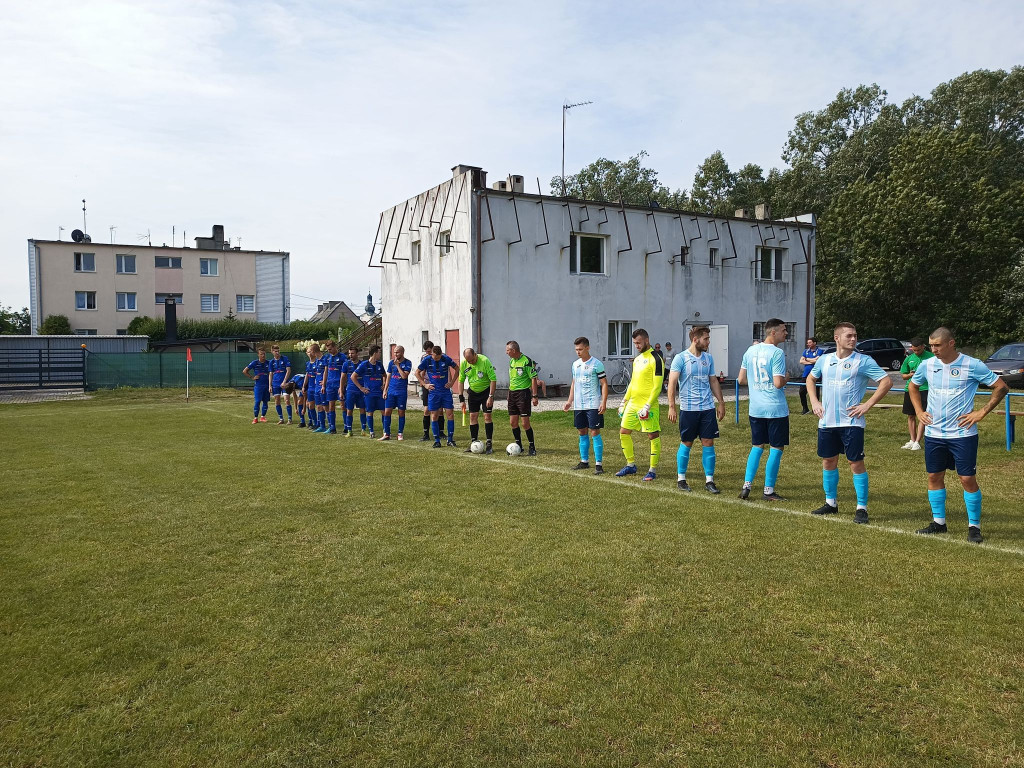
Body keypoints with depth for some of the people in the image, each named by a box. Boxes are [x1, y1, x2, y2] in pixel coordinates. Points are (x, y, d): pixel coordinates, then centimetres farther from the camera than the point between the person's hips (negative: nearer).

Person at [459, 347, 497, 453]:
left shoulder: (485, 361, -23)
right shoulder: (463, 364, -10)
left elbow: (493, 379, -20)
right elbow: (461, 381, 1)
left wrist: (491, 396, -21)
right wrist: (461, 398, -3)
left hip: (486, 391, -4)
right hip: (472, 392, 4)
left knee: (487, 416, -7)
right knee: (473, 417, 3)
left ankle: (489, 444, -2)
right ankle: (473, 443, 11)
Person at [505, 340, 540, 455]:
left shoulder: (526, 361, -13)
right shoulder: (511, 361, 11)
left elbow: (533, 378, -13)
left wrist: (534, 396, -16)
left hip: (523, 393, -7)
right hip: (512, 393, 8)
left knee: (525, 423, -6)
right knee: (513, 423, 8)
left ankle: (532, 447, 8)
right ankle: (518, 445, 22)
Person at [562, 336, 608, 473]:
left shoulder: (596, 364, -8)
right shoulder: (575, 364, 11)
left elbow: (604, 384, -8)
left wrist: (604, 402, -16)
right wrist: (570, 400, 13)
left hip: (593, 405, -6)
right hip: (578, 405, 6)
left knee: (595, 432, -7)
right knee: (582, 432, 12)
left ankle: (598, 464, -3)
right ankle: (584, 461, 22)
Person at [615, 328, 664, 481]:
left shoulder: (655, 359, -11)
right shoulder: (637, 359, 15)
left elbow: (657, 386, -16)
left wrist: (647, 406, -20)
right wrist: (624, 402, 19)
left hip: (647, 405, -9)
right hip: (632, 403, 9)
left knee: (653, 436, -1)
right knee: (624, 432, 10)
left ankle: (653, 470, 8)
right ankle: (631, 465, 22)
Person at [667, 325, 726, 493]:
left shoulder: (708, 358, 9)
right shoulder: (681, 358, -7)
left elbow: (713, 381, 18)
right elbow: (672, 383, -10)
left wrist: (721, 403, 15)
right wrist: (671, 407, -16)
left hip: (708, 408, 4)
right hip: (688, 409, -4)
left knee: (708, 443, 2)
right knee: (686, 444, 5)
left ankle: (709, 481, 9)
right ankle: (681, 479, 18)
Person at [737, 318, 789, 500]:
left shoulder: (751, 350, 7)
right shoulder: (777, 353, -14)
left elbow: (741, 379, 10)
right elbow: (778, 383, -20)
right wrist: (786, 378, 1)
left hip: (755, 408, 6)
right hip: (776, 409, -6)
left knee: (757, 446, 16)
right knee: (776, 449, 4)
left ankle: (746, 485, 10)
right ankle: (769, 491, 8)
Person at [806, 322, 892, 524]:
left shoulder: (863, 361, -6)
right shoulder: (824, 360, 7)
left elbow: (886, 382, -8)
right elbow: (810, 379, 23)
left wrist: (867, 405, -12)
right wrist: (814, 401, 9)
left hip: (852, 422, -4)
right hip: (827, 421, 5)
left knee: (856, 463, -2)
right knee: (828, 461, 12)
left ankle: (861, 508, 6)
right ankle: (831, 503, 26)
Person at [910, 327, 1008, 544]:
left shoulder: (972, 365, -10)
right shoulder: (927, 365, 2)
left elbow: (1001, 387, -4)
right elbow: (913, 386, 20)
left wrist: (981, 412, -9)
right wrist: (919, 412, 9)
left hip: (963, 433, -4)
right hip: (933, 433, 4)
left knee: (968, 479, -1)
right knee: (934, 477, 9)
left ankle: (974, 526, 12)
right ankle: (938, 522, 22)